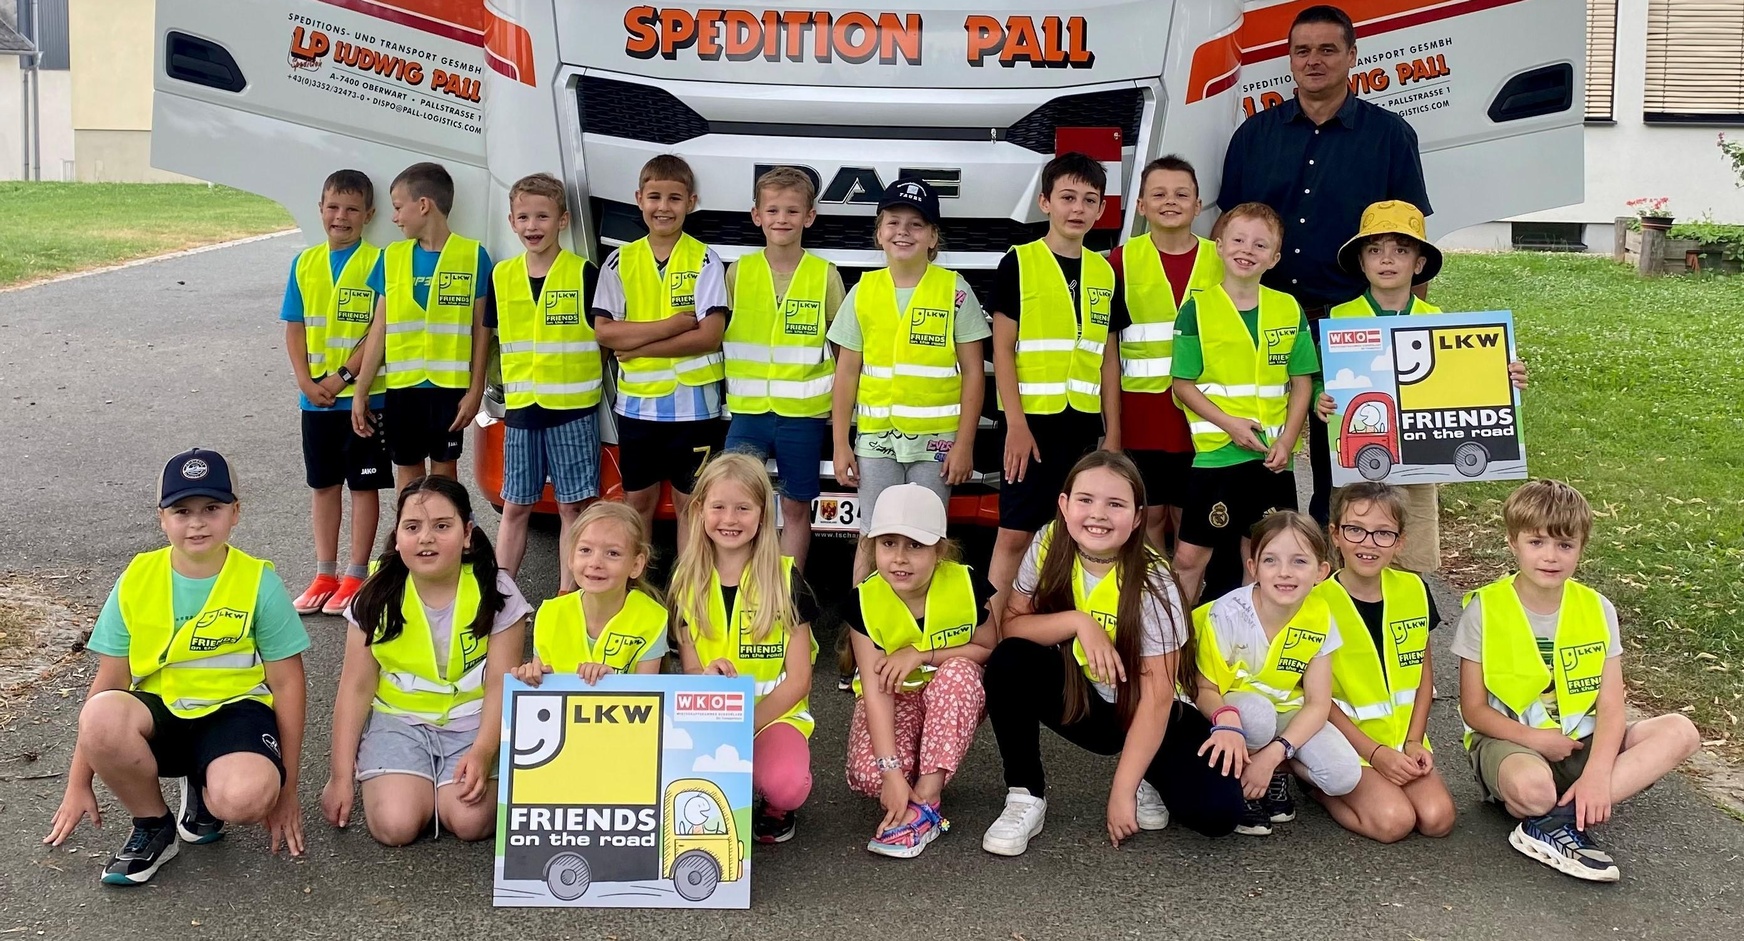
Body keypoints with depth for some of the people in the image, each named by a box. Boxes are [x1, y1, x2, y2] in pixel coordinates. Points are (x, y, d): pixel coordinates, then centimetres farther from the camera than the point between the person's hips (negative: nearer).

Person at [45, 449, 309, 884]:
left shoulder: (260, 583, -8)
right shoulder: (136, 581, -2)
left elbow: (286, 684, -2)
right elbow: (110, 680, 4)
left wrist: (286, 790, 0)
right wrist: (78, 784, 5)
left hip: (233, 710, -2)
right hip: (159, 712, 2)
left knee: (247, 797, -36)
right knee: (100, 717, -34)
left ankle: (203, 790, 6)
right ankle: (154, 826, -4)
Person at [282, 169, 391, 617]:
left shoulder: (377, 262, -7)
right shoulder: (305, 263, 7)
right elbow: (294, 330, 7)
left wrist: (342, 377, -16)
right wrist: (306, 382, -6)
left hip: (364, 393, -5)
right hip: (316, 396, 5)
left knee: (364, 483, 3)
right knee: (323, 483, 12)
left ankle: (355, 576, 11)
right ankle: (324, 574, 22)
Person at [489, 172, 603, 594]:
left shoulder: (584, 274, -5)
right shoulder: (501, 277, 7)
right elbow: (495, 335, 16)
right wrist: (510, 382, 9)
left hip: (573, 408, -3)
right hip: (520, 409, 4)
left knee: (573, 504, 3)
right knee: (515, 506, 10)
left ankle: (568, 594, 11)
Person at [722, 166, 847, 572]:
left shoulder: (826, 275, -1)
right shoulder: (738, 272, 2)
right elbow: (718, 336, 11)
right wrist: (732, 388, 2)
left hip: (804, 413, -1)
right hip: (748, 410, 1)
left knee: (796, 508, 8)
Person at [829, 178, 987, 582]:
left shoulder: (954, 290, -3)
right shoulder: (864, 291, 4)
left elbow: (973, 372, -2)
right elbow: (847, 372, 6)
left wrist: (964, 443, -7)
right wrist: (841, 445, 2)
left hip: (936, 438, -2)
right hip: (876, 436, 2)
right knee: (873, 540, 5)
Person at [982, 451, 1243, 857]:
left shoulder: (1153, 584, -23)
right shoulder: (1048, 547, -14)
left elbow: (1156, 697, -22)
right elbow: (1011, 625, -10)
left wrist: (1123, 791, -23)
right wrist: (1078, 621, -29)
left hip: (1141, 713, -2)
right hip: (1077, 701, 3)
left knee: (1217, 809, -26)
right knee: (1010, 662, -27)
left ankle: (1146, 781, 8)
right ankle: (1025, 797, -11)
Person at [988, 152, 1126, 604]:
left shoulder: (1104, 272, 11)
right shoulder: (1019, 263, -3)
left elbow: (1108, 358, 13)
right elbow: (1002, 348, -6)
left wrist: (1113, 432, 9)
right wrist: (1016, 423, -14)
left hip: (1083, 423, 5)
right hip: (1032, 419, -5)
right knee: (1015, 533, -3)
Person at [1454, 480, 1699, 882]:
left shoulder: (1597, 609, 1)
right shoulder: (1484, 610, -7)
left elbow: (1611, 706, -7)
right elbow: (1474, 709, -5)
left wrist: (1596, 774, -23)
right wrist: (1534, 739, -21)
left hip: (1580, 742, 5)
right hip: (1510, 741, -5)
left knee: (1680, 732, -20)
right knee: (1531, 787, -41)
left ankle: (1558, 820, -26)